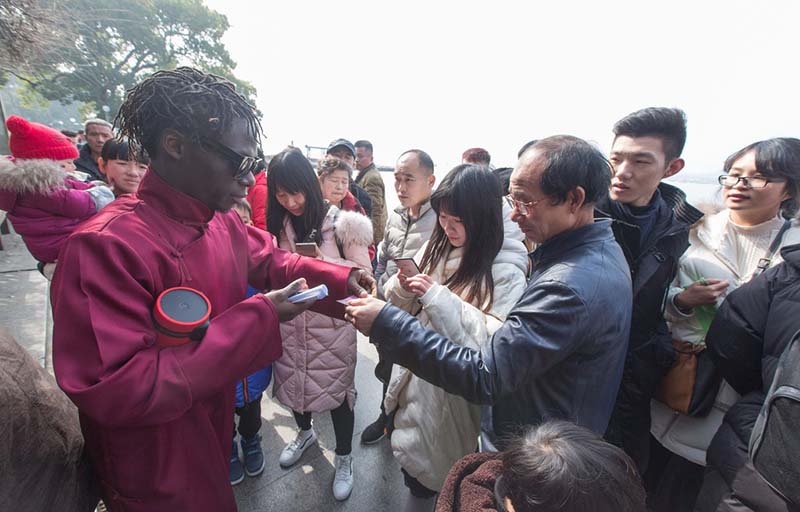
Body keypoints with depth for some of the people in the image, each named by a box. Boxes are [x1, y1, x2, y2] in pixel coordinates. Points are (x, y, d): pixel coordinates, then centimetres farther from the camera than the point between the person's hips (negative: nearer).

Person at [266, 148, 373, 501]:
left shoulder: (340, 221, -13)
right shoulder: (278, 224, 2)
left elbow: (363, 274, -11)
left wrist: (324, 263, -24)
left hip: (332, 326, -4)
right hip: (290, 324, 5)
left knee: (336, 389, 11)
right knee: (293, 381, 21)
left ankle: (343, 457, 37)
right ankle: (305, 432, 54)